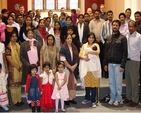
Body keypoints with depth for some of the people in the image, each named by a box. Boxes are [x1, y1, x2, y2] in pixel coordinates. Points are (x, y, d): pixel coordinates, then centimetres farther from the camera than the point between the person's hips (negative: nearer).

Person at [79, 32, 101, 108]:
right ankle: (87, 98, 23)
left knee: (94, 83, -5)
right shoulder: (84, 45, 16)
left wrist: (88, 51, -15)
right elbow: (80, 55, 8)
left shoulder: (96, 45, 9)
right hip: (86, 66, 2)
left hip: (93, 66, -2)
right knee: (86, 82, 6)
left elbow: (98, 52, -11)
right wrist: (84, 57, -11)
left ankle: (93, 101, 0)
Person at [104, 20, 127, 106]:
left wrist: (122, 65, -14)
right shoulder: (109, 38, 10)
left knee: (118, 82, 3)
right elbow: (106, 51, 12)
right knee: (111, 82, 11)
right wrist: (105, 63, 8)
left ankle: (118, 99, 16)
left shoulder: (122, 38, -5)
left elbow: (125, 52, -9)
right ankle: (112, 98, 23)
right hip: (110, 63, 5)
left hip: (118, 64, -4)